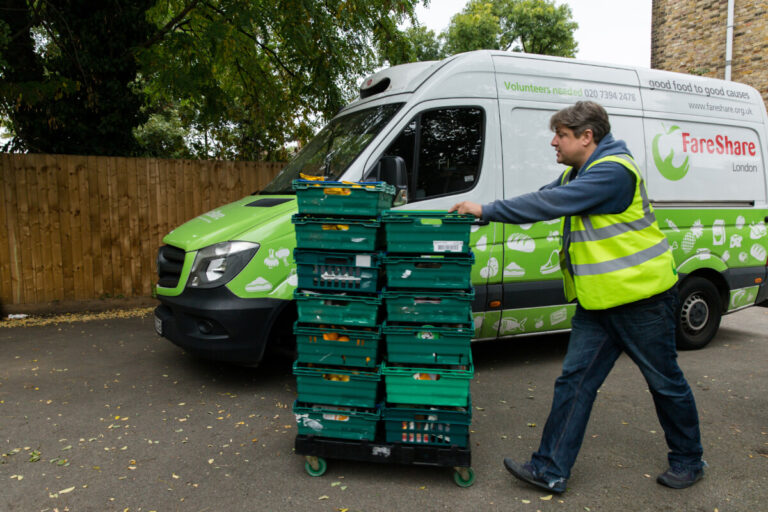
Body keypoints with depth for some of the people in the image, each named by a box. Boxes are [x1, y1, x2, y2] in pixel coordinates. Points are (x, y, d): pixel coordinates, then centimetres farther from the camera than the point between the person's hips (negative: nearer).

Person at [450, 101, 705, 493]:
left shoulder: (613, 171, -21)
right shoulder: (577, 173, 12)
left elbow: (550, 203, -29)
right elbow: (544, 198, 12)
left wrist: (486, 210, -23)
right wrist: (483, 211, 3)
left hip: (640, 297, -9)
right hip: (598, 300, 9)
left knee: (665, 382, 11)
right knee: (574, 381, 4)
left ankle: (688, 461, 34)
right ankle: (550, 469, 9)